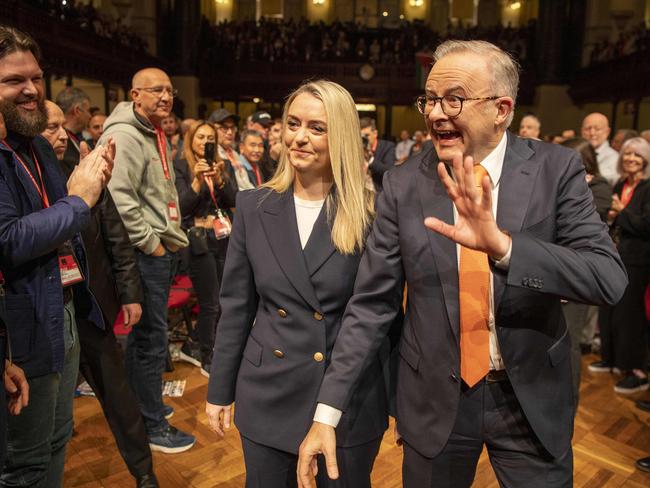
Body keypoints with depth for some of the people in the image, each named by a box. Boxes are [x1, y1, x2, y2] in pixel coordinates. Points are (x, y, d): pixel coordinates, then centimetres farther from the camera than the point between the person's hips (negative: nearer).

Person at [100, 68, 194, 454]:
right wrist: (149, 243, -17)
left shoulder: (157, 136, 17)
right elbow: (120, 198, -23)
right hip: (145, 252, -10)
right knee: (151, 339, -1)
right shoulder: (124, 136, -14)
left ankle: (144, 403, 36)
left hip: (164, 249, 10)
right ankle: (152, 426, 14)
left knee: (146, 334, 20)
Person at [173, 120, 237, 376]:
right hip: (200, 241, -5)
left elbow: (234, 199, 2)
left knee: (224, 302, 7)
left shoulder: (220, 165, 14)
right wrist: (197, 180, -21)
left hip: (225, 238, 5)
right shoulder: (181, 167, -1)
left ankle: (192, 346, 29)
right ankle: (207, 359, 19)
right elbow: (182, 207, -9)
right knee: (211, 304, -2)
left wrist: (219, 178, -14)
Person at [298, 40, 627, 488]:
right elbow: (371, 303, -8)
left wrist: (501, 244, -35)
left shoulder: (556, 169, -9)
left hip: (533, 397, 0)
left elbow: (609, 279, -18)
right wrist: (328, 412, -12)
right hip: (435, 398, 1)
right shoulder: (403, 185, -9)